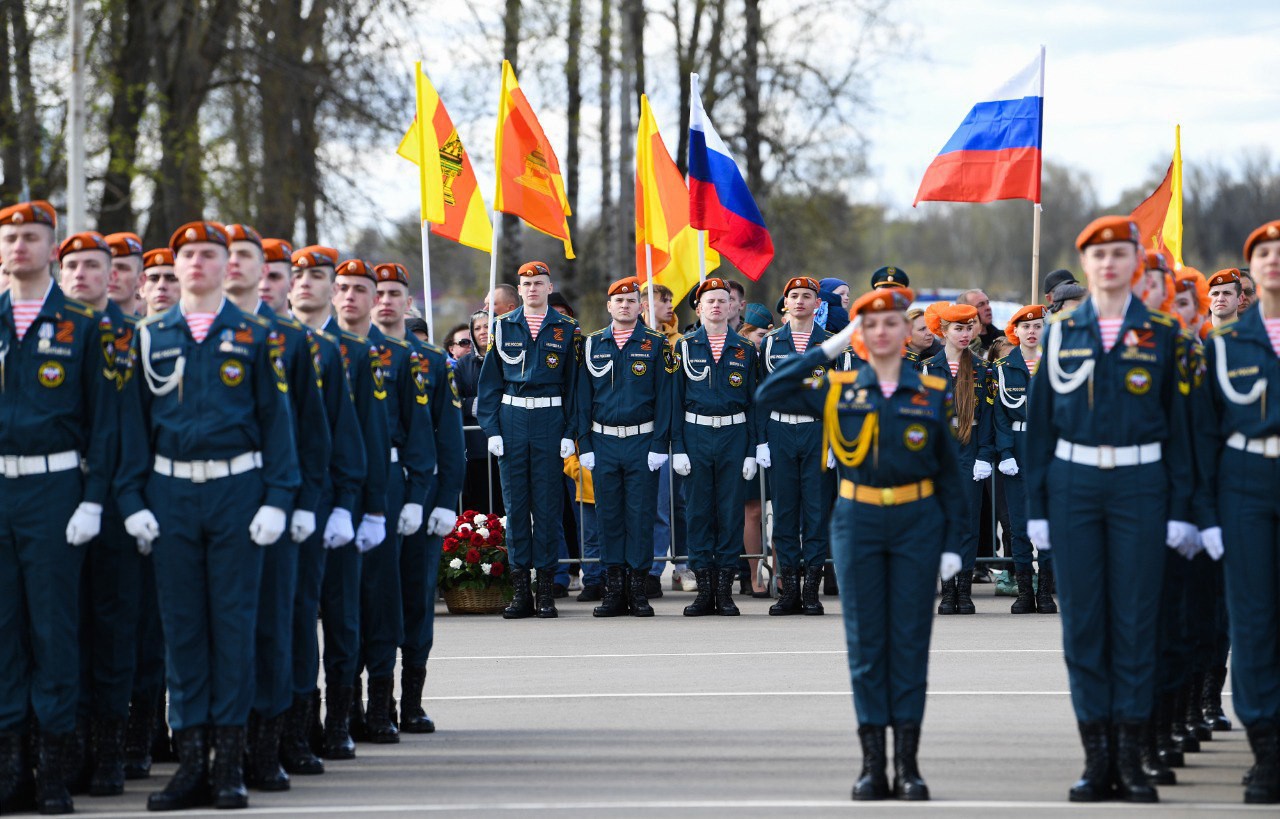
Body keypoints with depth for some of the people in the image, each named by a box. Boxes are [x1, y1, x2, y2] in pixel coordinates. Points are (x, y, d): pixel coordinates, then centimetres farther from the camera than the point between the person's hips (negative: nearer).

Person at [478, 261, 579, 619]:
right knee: (515, 504, 1)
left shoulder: (566, 330, 5)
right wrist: (492, 428, -1)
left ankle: (546, 589, 5)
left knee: (548, 505, -1)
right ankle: (521, 589, 6)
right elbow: (490, 382, 8)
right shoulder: (503, 327, 8)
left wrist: (570, 434, -2)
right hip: (512, 419, 1)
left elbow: (573, 385, 5)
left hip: (550, 419, -1)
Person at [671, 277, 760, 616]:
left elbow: (753, 401, 7)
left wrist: (752, 450, 1)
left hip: (734, 435, 0)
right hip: (696, 434, 0)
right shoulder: (685, 347, 6)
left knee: (731, 511, 1)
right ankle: (704, 590, 6)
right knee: (698, 511, 1)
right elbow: (676, 399, 5)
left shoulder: (745, 350, 8)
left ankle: (725, 591, 6)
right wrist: (678, 446, -3)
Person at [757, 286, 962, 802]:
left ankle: (908, 764, 5)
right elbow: (769, 396, -7)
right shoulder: (836, 388, 3)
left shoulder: (933, 393, 3)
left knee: (910, 638, 0)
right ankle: (872, 764, 7)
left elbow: (950, 473, 7)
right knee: (866, 640, 2)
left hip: (917, 524, 0)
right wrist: (826, 350, -7)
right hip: (857, 522, 0)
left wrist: (952, 542, 1)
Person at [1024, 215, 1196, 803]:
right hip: (1073, 483, 1)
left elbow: (1176, 421, 4)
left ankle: (1131, 759, 6)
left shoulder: (1161, 333, 4)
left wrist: (1179, 509, -1)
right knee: (1082, 621, 2)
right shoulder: (1061, 332, 6)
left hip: (1140, 484, -1)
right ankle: (1096, 759, 8)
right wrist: (1036, 507, 3)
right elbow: (1040, 420, 7)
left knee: (1135, 619, 0)